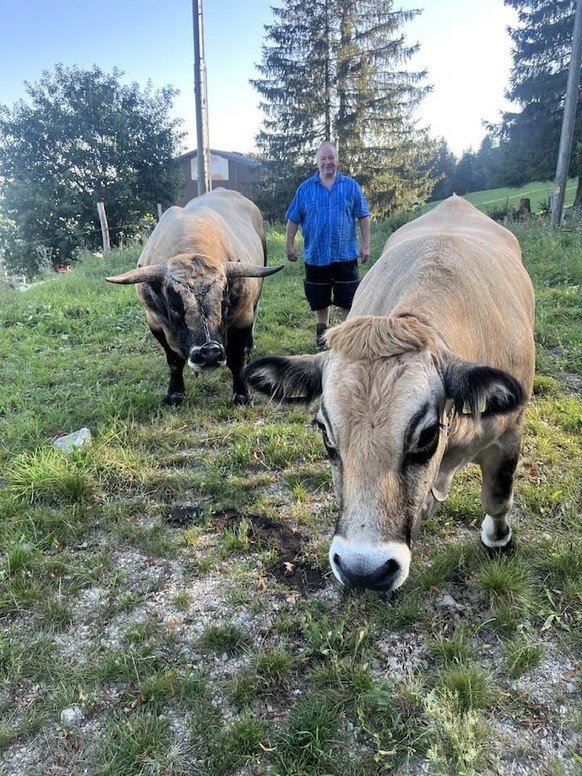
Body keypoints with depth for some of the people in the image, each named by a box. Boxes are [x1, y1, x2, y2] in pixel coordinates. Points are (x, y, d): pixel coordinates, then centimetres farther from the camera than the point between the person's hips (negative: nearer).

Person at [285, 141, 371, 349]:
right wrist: (290, 244, 0)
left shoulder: (351, 186, 3)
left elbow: (363, 216, 3)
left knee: (348, 299, 1)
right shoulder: (305, 188, 4)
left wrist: (366, 244, -2)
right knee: (320, 299, 12)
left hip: (345, 254, -1)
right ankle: (322, 330, 30)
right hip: (316, 254, 1)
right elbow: (293, 219, 6)